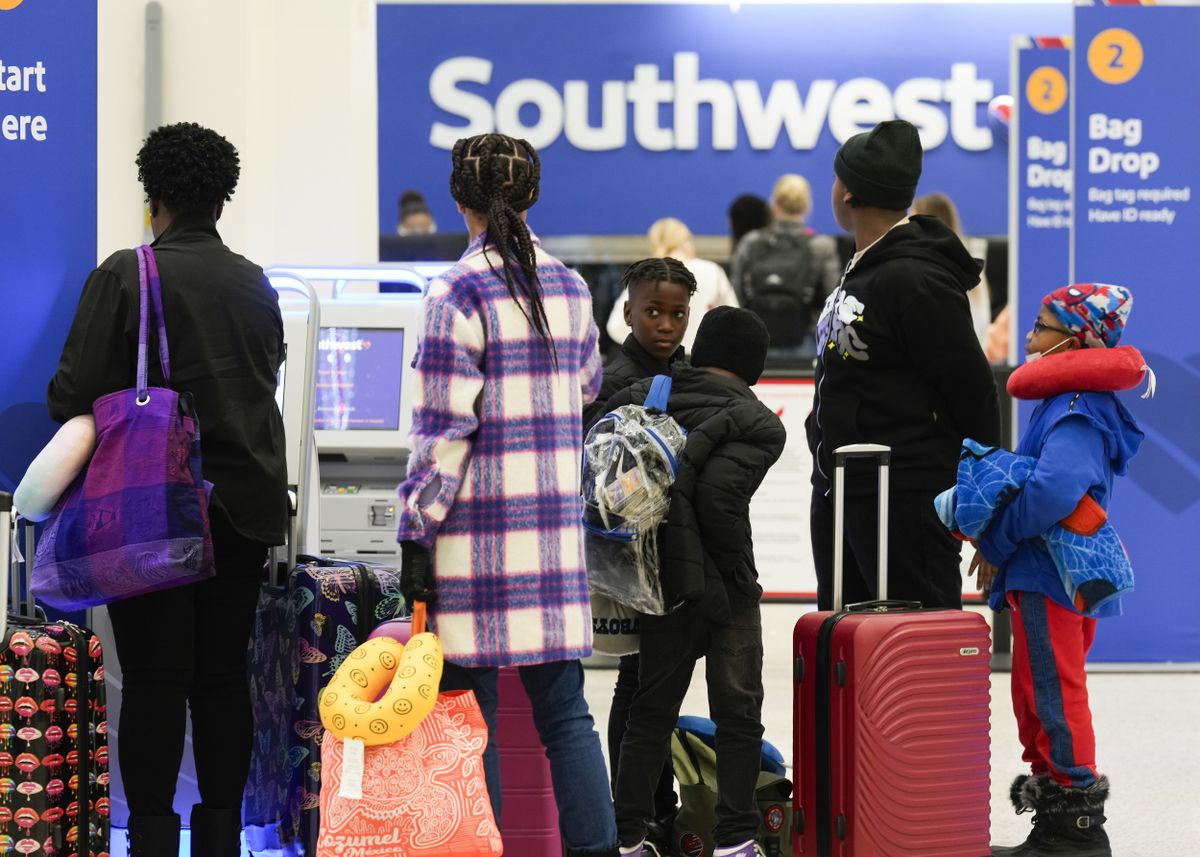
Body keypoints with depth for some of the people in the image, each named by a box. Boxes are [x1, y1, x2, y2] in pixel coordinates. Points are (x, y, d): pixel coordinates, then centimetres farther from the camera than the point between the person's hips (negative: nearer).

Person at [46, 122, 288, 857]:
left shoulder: (124, 276, -9)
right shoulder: (256, 286, 6)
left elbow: (75, 395, -11)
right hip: (244, 507, 4)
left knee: (155, 681, -1)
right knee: (224, 677, 8)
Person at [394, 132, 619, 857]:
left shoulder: (459, 294, -10)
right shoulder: (570, 286, 8)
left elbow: (442, 427, -12)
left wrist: (417, 534, -8)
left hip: (479, 524, -5)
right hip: (556, 522, 5)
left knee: (469, 711, 2)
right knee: (563, 707, 8)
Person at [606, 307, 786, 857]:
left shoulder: (642, 399, 7)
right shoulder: (757, 424, -8)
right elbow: (718, 494, -24)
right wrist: (735, 560, -11)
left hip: (661, 583, 5)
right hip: (724, 585, -5)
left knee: (652, 708, 14)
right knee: (737, 713, 5)